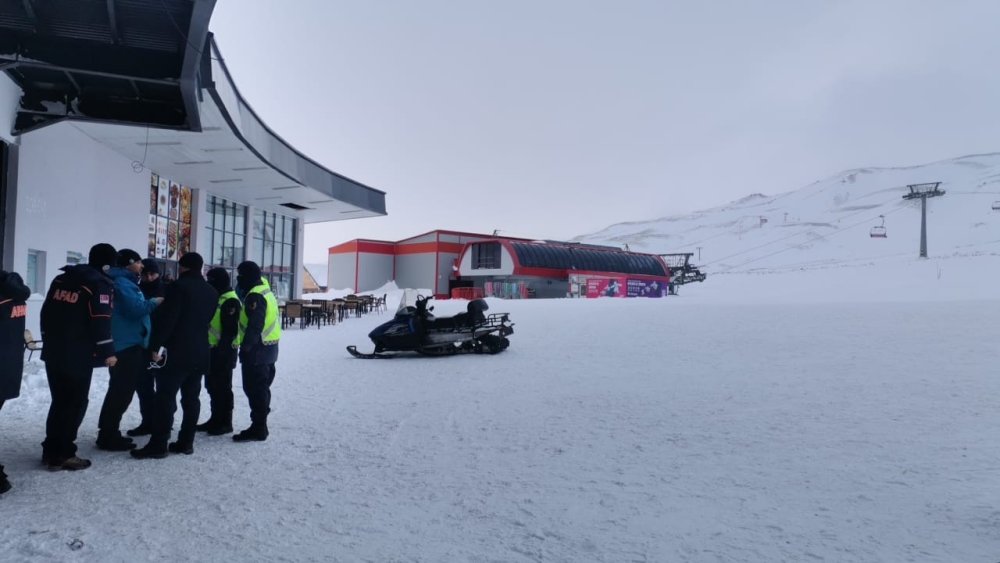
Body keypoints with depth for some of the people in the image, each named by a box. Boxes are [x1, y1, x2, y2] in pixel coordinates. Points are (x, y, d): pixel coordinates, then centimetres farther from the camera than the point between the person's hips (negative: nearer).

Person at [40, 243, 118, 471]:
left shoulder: (61, 278, 14)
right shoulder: (100, 284, -11)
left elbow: (46, 312, 18)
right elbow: (101, 322, -17)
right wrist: (107, 352, -12)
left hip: (53, 352, 8)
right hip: (79, 356, -8)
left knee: (60, 401, 17)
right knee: (75, 403, 0)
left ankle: (51, 450, 23)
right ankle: (62, 455, 4)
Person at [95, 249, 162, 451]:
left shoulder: (126, 282, 20)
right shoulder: (122, 283, -13)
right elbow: (135, 308, -23)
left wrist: (151, 303, 9)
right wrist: (153, 302, -9)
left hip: (130, 344, 11)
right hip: (126, 345, -11)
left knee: (121, 390, 16)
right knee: (121, 391, -8)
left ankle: (109, 433, 24)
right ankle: (108, 436, -3)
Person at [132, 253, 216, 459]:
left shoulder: (178, 287, -10)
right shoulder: (211, 292, 13)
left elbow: (166, 319, -15)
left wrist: (156, 345, -12)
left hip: (177, 352, -7)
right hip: (200, 352, 7)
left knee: (166, 397, -4)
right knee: (191, 398, 10)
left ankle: (158, 445, -3)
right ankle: (186, 442, 13)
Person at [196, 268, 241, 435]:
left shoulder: (230, 301, -16)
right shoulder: (216, 298, 16)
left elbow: (231, 329, -21)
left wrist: (222, 349, -23)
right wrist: (208, 346, 19)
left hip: (223, 352, -10)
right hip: (212, 349, 10)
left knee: (222, 387, -3)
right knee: (212, 386, 15)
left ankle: (225, 422, 6)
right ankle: (216, 419, 25)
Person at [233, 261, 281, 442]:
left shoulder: (255, 296, -16)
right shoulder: (265, 291, 16)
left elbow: (254, 326, -24)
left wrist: (245, 347, -22)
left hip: (257, 350, -10)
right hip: (268, 348, 10)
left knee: (254, 389, -4)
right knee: (261, 388, 16)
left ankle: (258, 428, 0)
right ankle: (260, 425, 24)